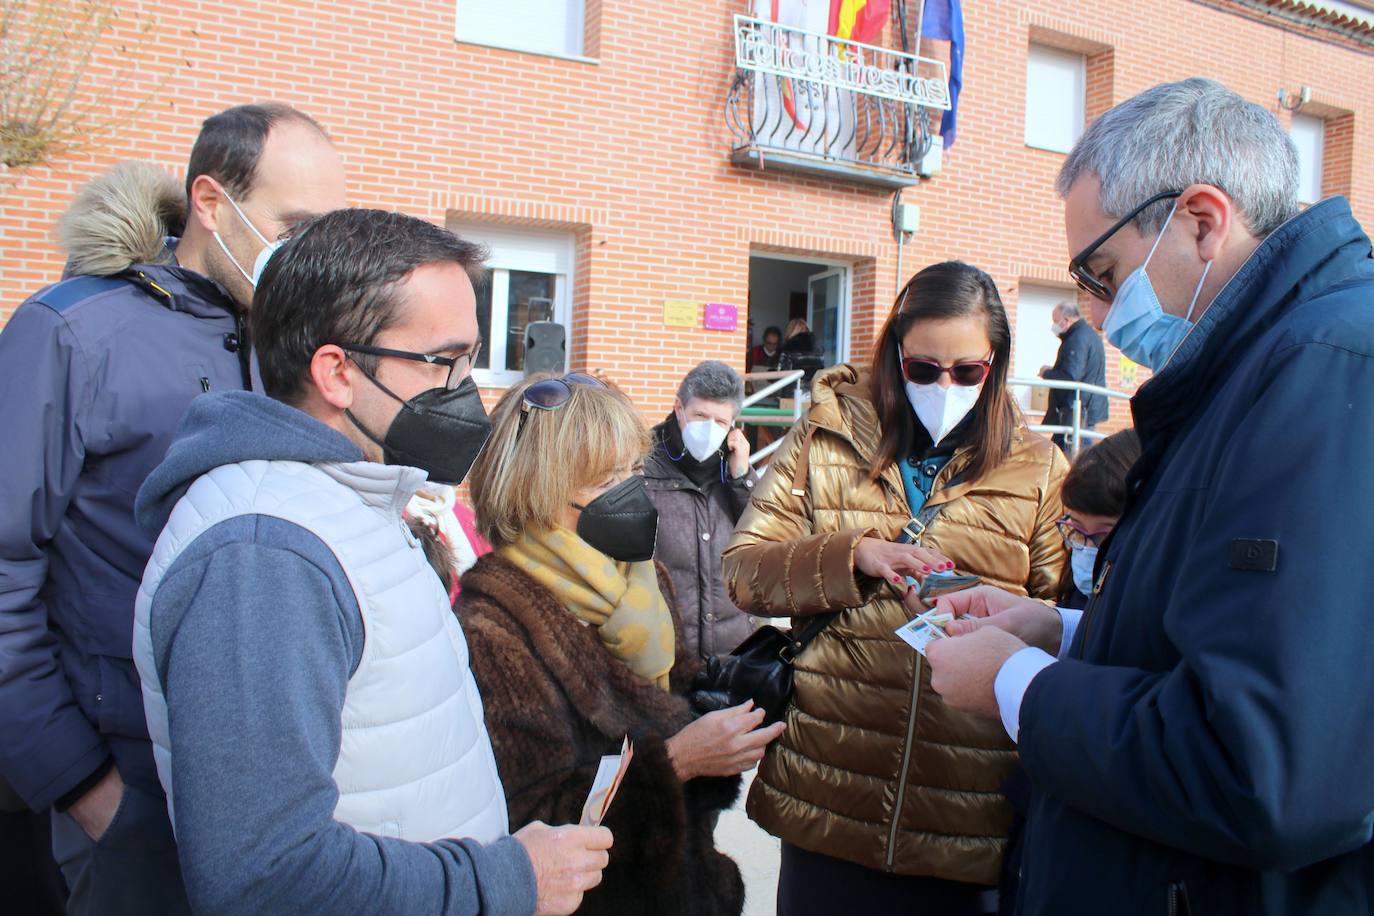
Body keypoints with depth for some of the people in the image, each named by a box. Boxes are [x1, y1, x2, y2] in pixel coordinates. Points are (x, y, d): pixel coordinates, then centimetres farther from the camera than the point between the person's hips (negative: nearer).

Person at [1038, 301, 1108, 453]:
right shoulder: (1089, 333, 18)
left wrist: (1047, 373, -8)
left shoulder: (1078, 338, -16)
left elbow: (1071, 377, -24)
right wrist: (1053, 371, 16)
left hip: (1077, 411, -11)